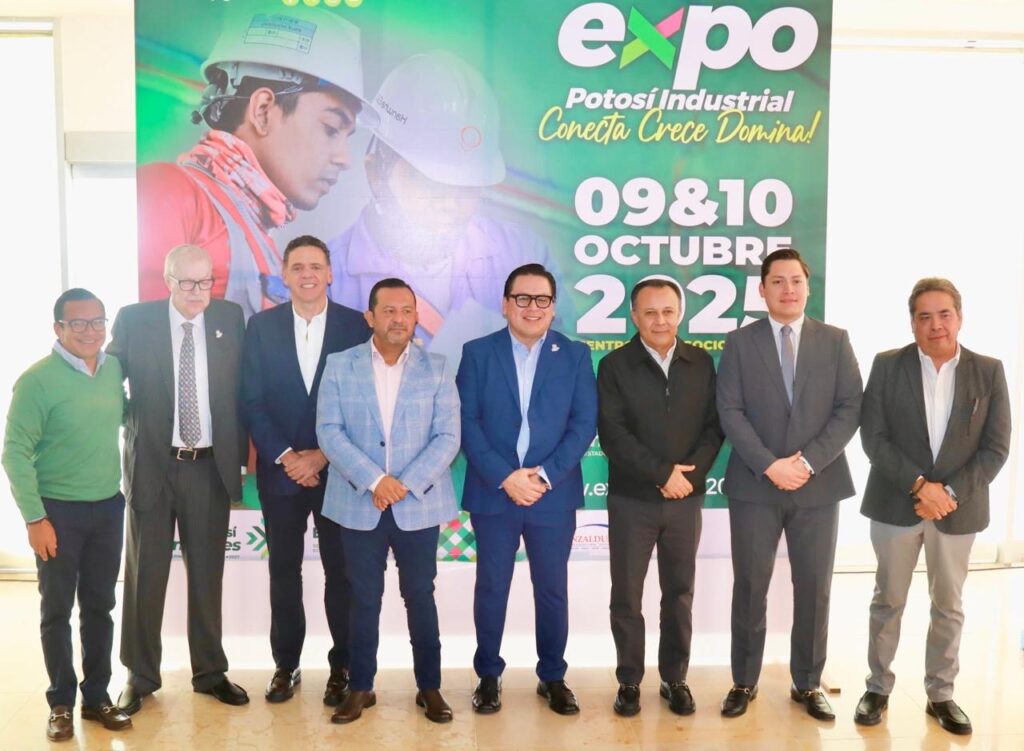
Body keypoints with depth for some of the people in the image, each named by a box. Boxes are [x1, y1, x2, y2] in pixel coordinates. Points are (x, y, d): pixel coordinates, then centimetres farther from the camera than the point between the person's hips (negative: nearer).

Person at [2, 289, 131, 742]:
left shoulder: (115, 368, 0)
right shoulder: (37, 380, -13)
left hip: (108, 506, 4)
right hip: (58, 510, -4)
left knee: (100, 606, 13)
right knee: (57, 610, 9)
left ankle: (97, 696, 26)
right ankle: (61, 703, 24)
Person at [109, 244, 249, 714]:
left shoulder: (230, 317, 1)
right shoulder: (133, 320, -5)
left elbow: (241, 388, 4)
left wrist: (241, 452, 2)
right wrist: (127, 423, -6)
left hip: (211, 465, 1)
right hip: (151, 463, -1)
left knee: (207, 573, 12)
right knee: (144, 573, 10)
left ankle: (210, 671, 26)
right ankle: (140, 675, 26)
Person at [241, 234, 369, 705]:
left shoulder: (356, 326, -2)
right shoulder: (261, 326, 2)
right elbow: (251, 401, -1)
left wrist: (323, 455, -11)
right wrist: (285, 456, -11)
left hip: (338, 470, -1)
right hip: (280, 469, 1)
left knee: (341, 571, 7)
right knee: (284, 572, 10)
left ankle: (342, 666, 22)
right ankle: (286, 665, 25)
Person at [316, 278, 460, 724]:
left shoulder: (437, 369, 1)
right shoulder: (339, 366, 1)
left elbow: (447, 437, -4)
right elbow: (329, 432, -6)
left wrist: (405, 484, -15)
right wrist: (374, 480, -17)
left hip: (419, 504, 0)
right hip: (359, 505, 0)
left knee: (420, 596, 9)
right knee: (363, 599, 10)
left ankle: (429, 687, 24)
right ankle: (360, 687, 25)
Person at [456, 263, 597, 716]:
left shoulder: (576, 355, 4)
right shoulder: (478, 353, 1)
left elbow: (584, 423, -2)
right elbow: (466, 422, -5)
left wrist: (545, 475, -14)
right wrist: (505, 477, -15)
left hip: (554, 495, 1)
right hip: (493, 493, 0)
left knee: (552, 590, 11)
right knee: (491, 588, 10)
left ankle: (552, 677, 28)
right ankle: (488, 675, 27)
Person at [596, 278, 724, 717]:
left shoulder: (701, 363, 5)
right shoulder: (614, 366, -3)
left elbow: (715, 426, 2)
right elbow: (612, 434, -11)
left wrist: (687, 473, -12)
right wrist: (663, 473, -16)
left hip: (686, 498, 2)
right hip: (631, 500, -2)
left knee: (679, 593, 11)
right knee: (626, 595, 6)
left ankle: (675, 680, 26)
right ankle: (629, 682, 22)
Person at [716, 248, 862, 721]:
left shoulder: (836, 341, 5)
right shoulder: (740, 342, 2)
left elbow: (850, 409, -2)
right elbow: (730, 412, -5)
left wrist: (809, 461, -13)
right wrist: (770, 465, -15)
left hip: (819, 485, 1)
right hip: (754, 486, -1)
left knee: (814, 589, 9)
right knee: (750, 588, 6)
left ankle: (808, 684, 25)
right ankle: (744, 682, 22)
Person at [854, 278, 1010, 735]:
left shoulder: (989, 371, -1)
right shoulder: (887, 365, -4)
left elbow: (995, 448, -3)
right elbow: (873, 437, -8)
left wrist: (950, 492, -15)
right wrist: (919, 485, -18)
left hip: (959, 507, 1)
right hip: (896, 504, -1)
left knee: (949, 606, 12)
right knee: (888, 601, 10)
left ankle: (940, 694, 28)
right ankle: (878, 688, 24)